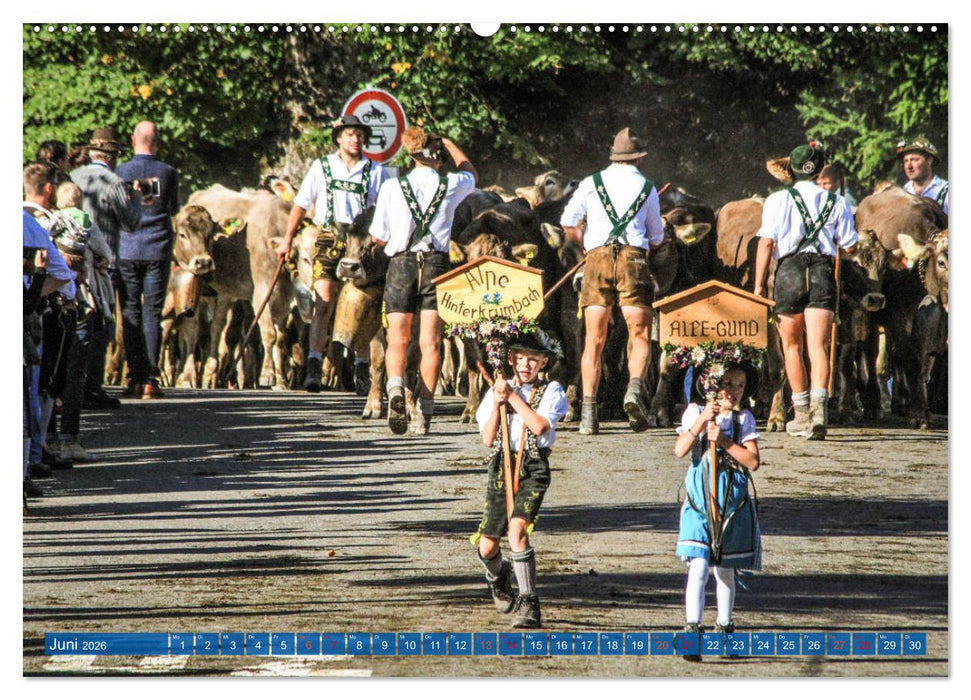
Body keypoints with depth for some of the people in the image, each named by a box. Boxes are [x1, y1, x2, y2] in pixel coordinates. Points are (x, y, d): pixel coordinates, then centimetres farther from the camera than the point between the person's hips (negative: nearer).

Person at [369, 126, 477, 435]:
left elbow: (378, 236, 4)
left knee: (398, 340, 5)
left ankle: (395, 388, -23)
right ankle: (425, 412, -2)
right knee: (430, 342, 3)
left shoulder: (392, 187, -2)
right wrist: (449, 143, 38)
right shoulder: (450, 186, 0)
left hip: (401, 263, 0)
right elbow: (470, 172, 26)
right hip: (436, 263, 0)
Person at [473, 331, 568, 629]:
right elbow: (488, 439, 3)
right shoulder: (496, 391, 10)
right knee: (487, 547, 7)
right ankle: (498, 576, 45)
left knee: (517, 530, -26)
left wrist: (512, 396, -9)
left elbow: (539, 426, -15)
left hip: (533, 468, -4)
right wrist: (498, 403, -10)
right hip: (501, 465, 4)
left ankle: (529, 605, -22)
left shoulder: (550, 391, 2)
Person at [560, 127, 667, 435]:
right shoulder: (647, 188, 14)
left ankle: (588, 409, -4)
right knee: (639, 335, -1)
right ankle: (635, 387, -28)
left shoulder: (591, 183, 13)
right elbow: (657, 238, 18)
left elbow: (568, 224, 4)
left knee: (594, 339, 3)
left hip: (597, 256, 1)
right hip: (633, 257, -1)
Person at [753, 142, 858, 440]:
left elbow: (766, 243, -6)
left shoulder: (778, 200, 1)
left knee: (792, 346, 13)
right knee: (818, 346, -5)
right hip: (823, 271, 1)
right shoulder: (836, 202, 8)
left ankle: (801, 415, 16)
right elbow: (850, 247, 12)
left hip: (789, 271, -1)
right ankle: (818, 409, -25)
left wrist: (758, 284, -4)